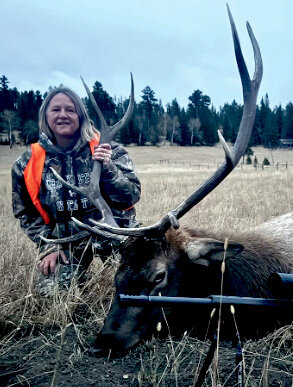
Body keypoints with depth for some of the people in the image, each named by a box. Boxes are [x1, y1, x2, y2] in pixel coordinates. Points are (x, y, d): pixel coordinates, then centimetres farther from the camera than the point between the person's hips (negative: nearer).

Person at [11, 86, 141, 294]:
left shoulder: (107, 150, -9)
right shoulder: (28, 164, -3)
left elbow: (132, 196, -13)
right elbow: (26, 212, 7)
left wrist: (107, 168, -27)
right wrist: (48, 245, -3)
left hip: (113, 233, -1)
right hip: (66, 243, 2)